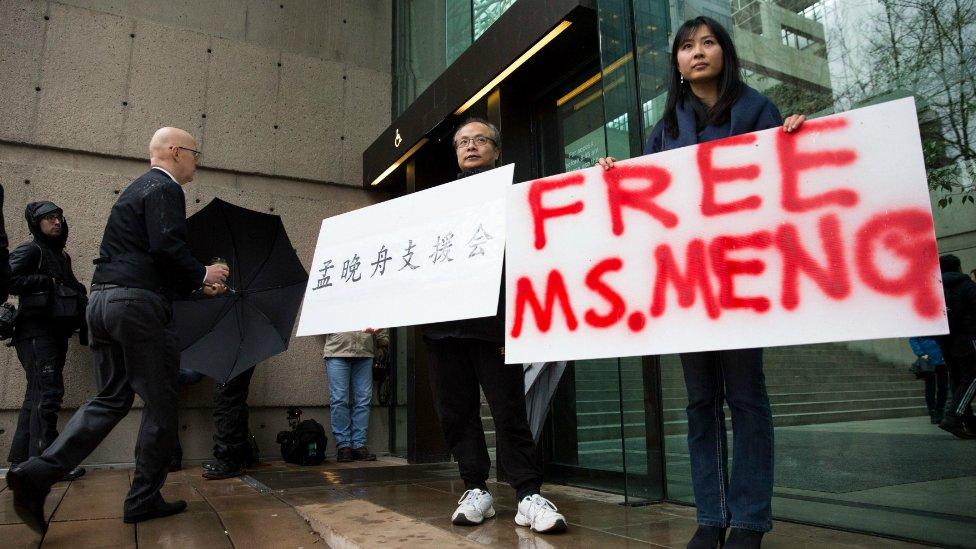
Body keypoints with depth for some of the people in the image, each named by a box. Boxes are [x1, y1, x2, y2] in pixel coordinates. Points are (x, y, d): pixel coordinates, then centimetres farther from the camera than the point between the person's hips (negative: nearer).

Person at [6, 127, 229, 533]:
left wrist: (196, 285, 23)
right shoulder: (164, 188, -6)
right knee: (160, 402, 2)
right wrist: (202, 275, -4)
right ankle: (144, 499, 10)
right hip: (138, 303, -9)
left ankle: (37, 474, 1)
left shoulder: (137, 189, 25)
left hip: (102, 301, 10)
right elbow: (166, 247, -21)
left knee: (111, 399, 14)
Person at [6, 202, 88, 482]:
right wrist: (47, 281, -15)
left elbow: (68, 290, 27)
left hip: (55, 333, 9)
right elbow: (9, 279, -17)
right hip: (37, 333, -9)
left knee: (37, 395, 11)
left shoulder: (61, 255, 21)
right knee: (48, 391, -13)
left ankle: (20, 460, 19)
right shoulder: (30, 251, -4)